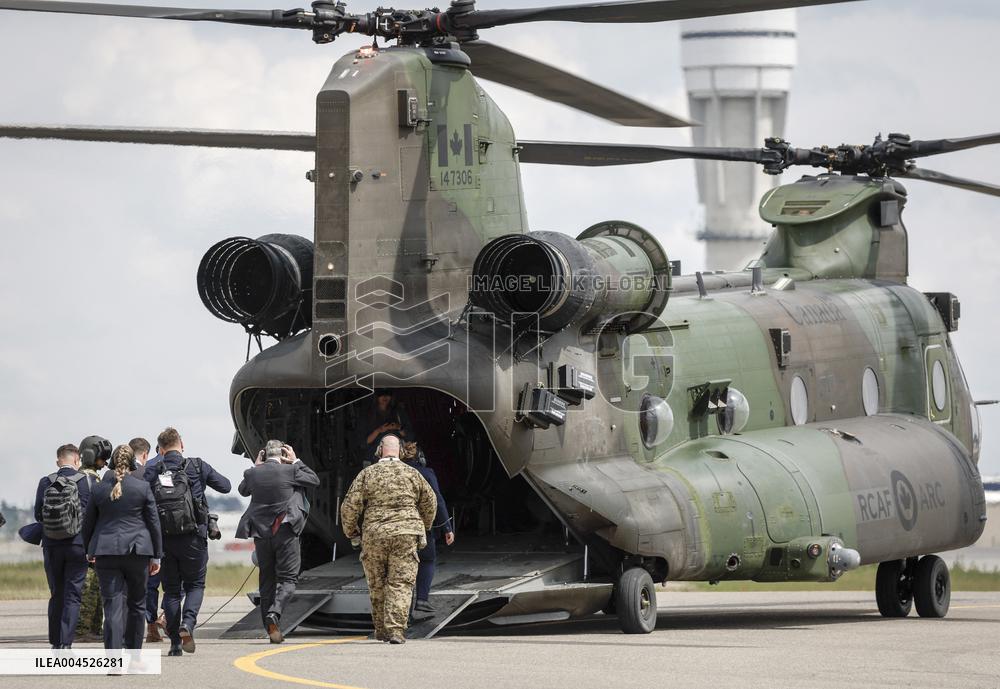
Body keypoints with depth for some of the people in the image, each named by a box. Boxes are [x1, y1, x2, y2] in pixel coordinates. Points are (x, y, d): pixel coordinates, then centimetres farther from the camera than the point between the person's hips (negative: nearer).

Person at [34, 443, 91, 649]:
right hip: (77, 544, -3)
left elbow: (38, 515, 0)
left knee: (56, 594, 14)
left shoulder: (45, 483, -1)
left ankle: (55, 642, 18)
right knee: (72, 595, 0)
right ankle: (66, 642, -8)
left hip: (51, 545, 3)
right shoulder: (83, 481, -7)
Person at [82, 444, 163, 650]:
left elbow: (88, 523, 11)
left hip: (106, 551, 1)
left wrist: (89, 551, 26)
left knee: (112, 605, -2)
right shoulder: (143, 487, -1)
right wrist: (156, 556, 8)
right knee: (136, 603, 14)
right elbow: (154, 523, 1)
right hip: (136, 550, -1)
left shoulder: (99, 489, 4)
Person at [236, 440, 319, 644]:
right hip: (285, 532, -3)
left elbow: (243, 490, 22)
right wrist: (296, 462, 11)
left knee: (267, 580, 12)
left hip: (261, 534, 3)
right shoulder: (290, 471, -8)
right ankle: (274, 613, -23)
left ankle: (273, 630, 13)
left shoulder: (253, 473, 0)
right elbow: (315, 480, 8)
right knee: (287, 578, 2)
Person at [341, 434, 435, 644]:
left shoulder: (367, 474, 2)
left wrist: (351, 533, 14)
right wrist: (423, 529, 32)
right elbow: (429, 503, 16)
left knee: (377, 585, 13)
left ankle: (381, 629, 20)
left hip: (374, 536, 0)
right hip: (406, 535, 0)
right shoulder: (411, 474, 6)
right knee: (401, 583, -2)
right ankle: (396, 630, -14)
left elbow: (350, 507, -2)